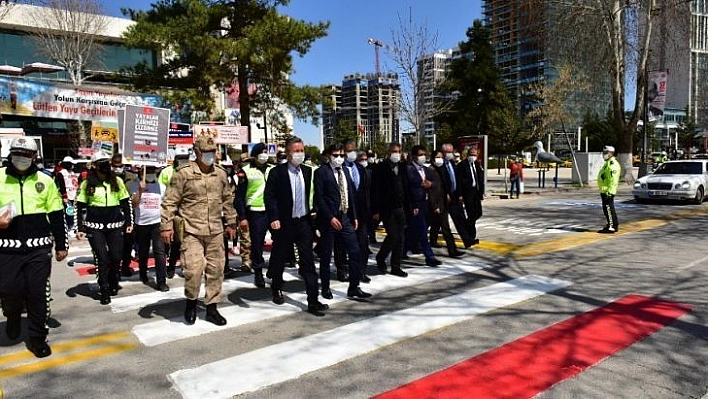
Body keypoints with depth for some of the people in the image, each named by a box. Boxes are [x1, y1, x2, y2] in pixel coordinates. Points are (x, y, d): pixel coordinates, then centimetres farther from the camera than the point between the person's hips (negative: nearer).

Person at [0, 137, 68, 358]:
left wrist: (61, 245, 9)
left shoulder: (45, 181, 5)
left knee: (38, 294, 2)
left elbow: (57, 216, 9)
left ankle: (37, 337, 16)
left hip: (39, 248, 0)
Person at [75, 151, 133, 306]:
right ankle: (104, 291, 12)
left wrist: (129, 223, 5)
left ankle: (113, 283, 30)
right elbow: (79, 207, 4)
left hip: (115, 226, 2)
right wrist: (80, 228, -1)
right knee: (102, 258, -2)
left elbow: (126, 203, 9)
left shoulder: (117, 181, 3)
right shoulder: (86, 184, 0)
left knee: (116, 257, 4)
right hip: (95, 227, -2)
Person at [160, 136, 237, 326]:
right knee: (194, 269, -11)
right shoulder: (184, 173, -6)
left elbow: (228, 200, 18)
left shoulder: (221, 174, 9)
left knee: (216, 270, 8)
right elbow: (170, 201, -4)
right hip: (191, 231, -5)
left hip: (215, 231, 5)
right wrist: (166, 226, -7)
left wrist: (231, 223, 19)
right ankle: (191, 302, 16)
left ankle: (211, 308, 22)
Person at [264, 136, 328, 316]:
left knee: (308, 261, -1)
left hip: (303, 222, 3)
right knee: (279, 259, 14)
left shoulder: (307, 171, 6)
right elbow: (269, 196, -11)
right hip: (284, 224, -3)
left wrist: (312, 211, 11)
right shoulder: (277, 172, -8)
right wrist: (274, 218, -19)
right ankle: (277, 289, 38)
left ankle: (313, 300, 2)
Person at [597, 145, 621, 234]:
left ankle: (611, 227, -6)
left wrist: (609, 191, -26)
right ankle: (614, 225, 25)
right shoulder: (608, 163, 19)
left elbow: (613, 180, -23)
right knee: (609, 209, 17)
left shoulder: (612, 164, -16)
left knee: (608, 209, -8)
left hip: (607, 191, -11)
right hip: (605, 191, 11)